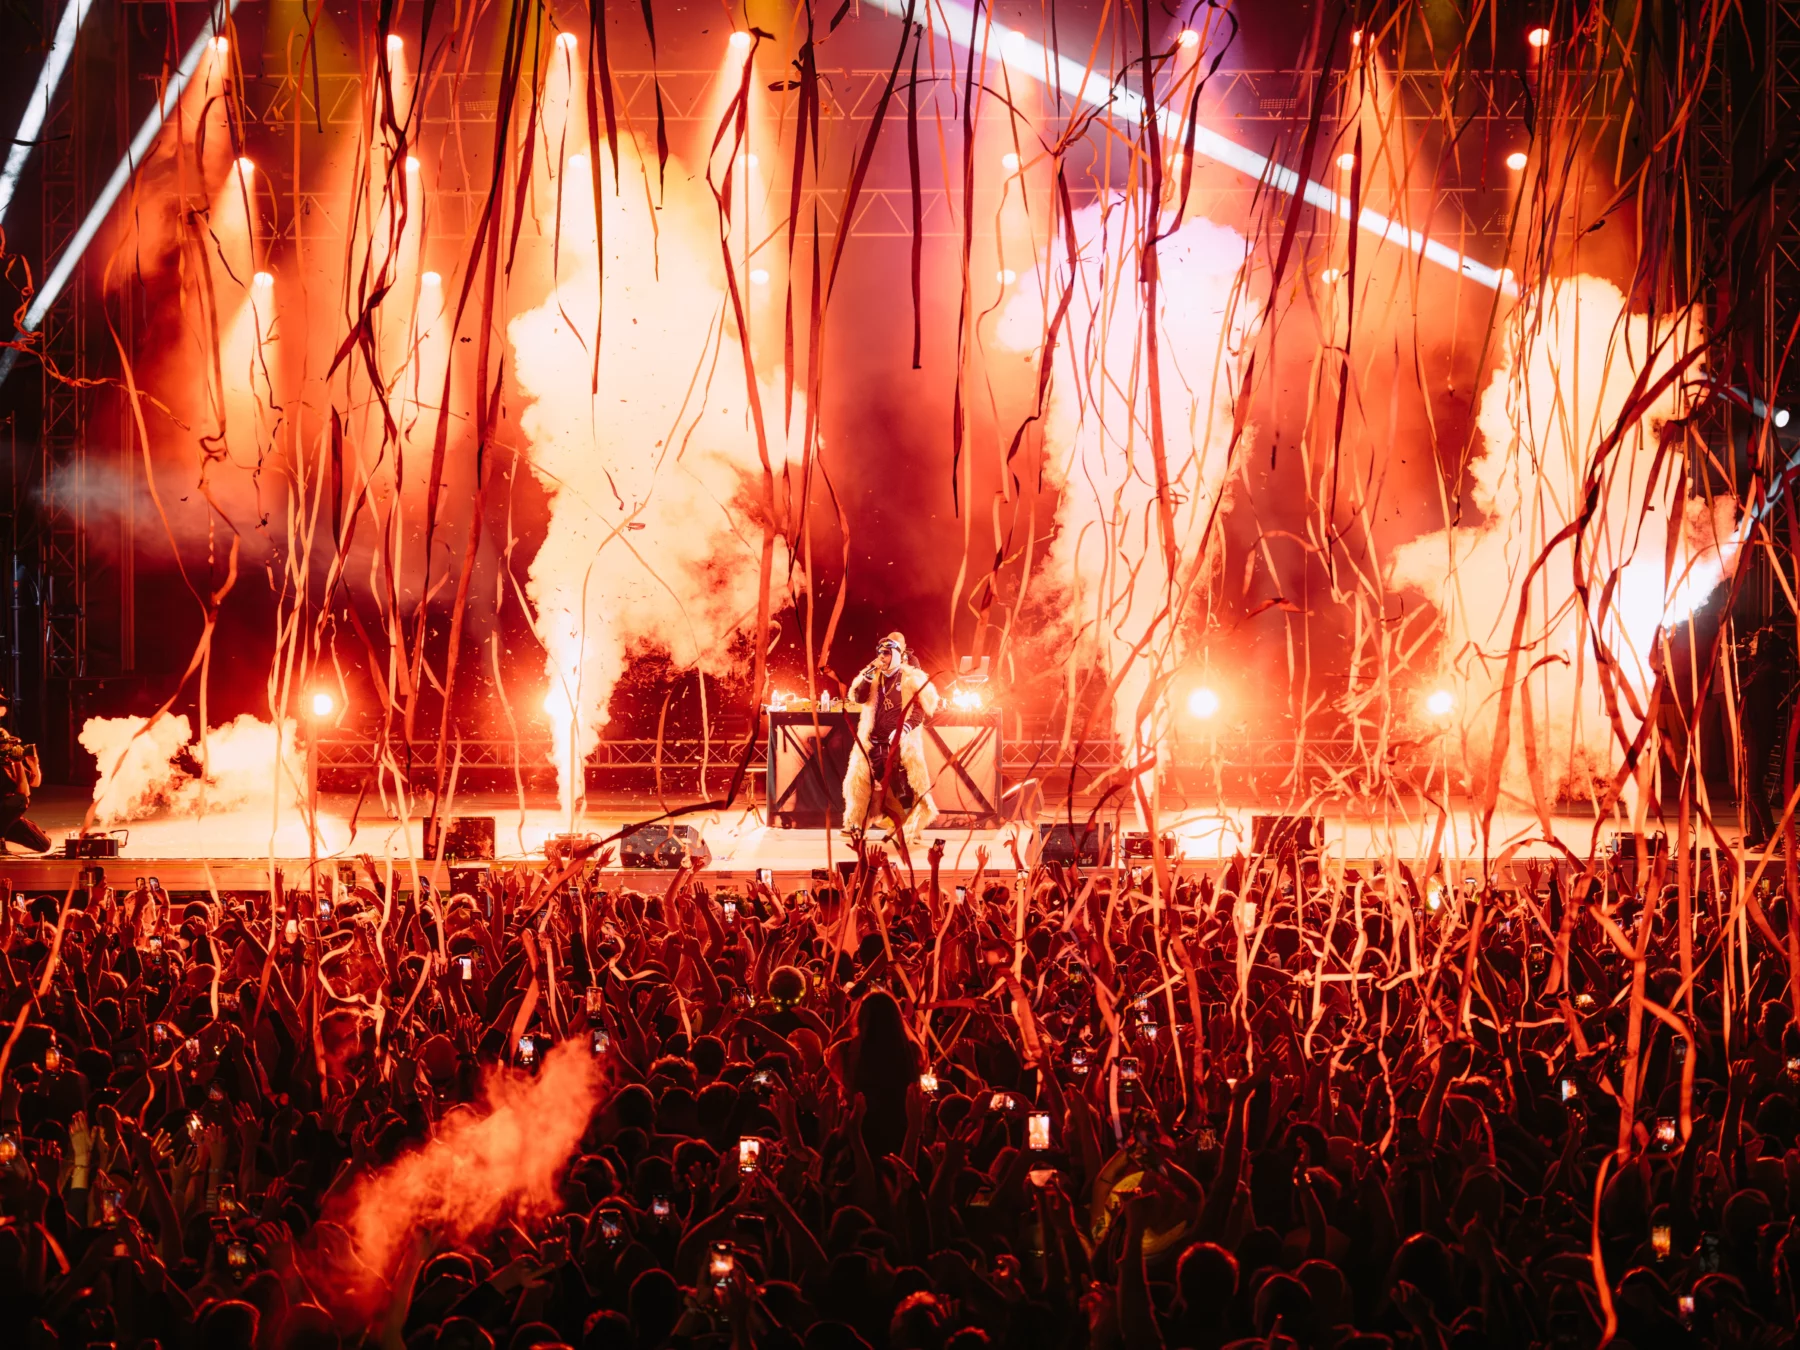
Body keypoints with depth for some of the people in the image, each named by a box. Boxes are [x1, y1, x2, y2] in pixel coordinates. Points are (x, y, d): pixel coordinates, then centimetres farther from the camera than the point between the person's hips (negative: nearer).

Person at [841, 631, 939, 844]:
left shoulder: (912, 677, -2)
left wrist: (906, 726, -18)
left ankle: (913, 828, -7)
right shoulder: (874, 676, 12)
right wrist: (868, 675, -9)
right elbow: (857, 697, 2)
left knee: (903, 787, -11)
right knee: (861, 779, 6)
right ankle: (856, 823, 16)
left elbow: (924, 706, -5)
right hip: (874, 741, 5)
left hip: (899, 743, -5)